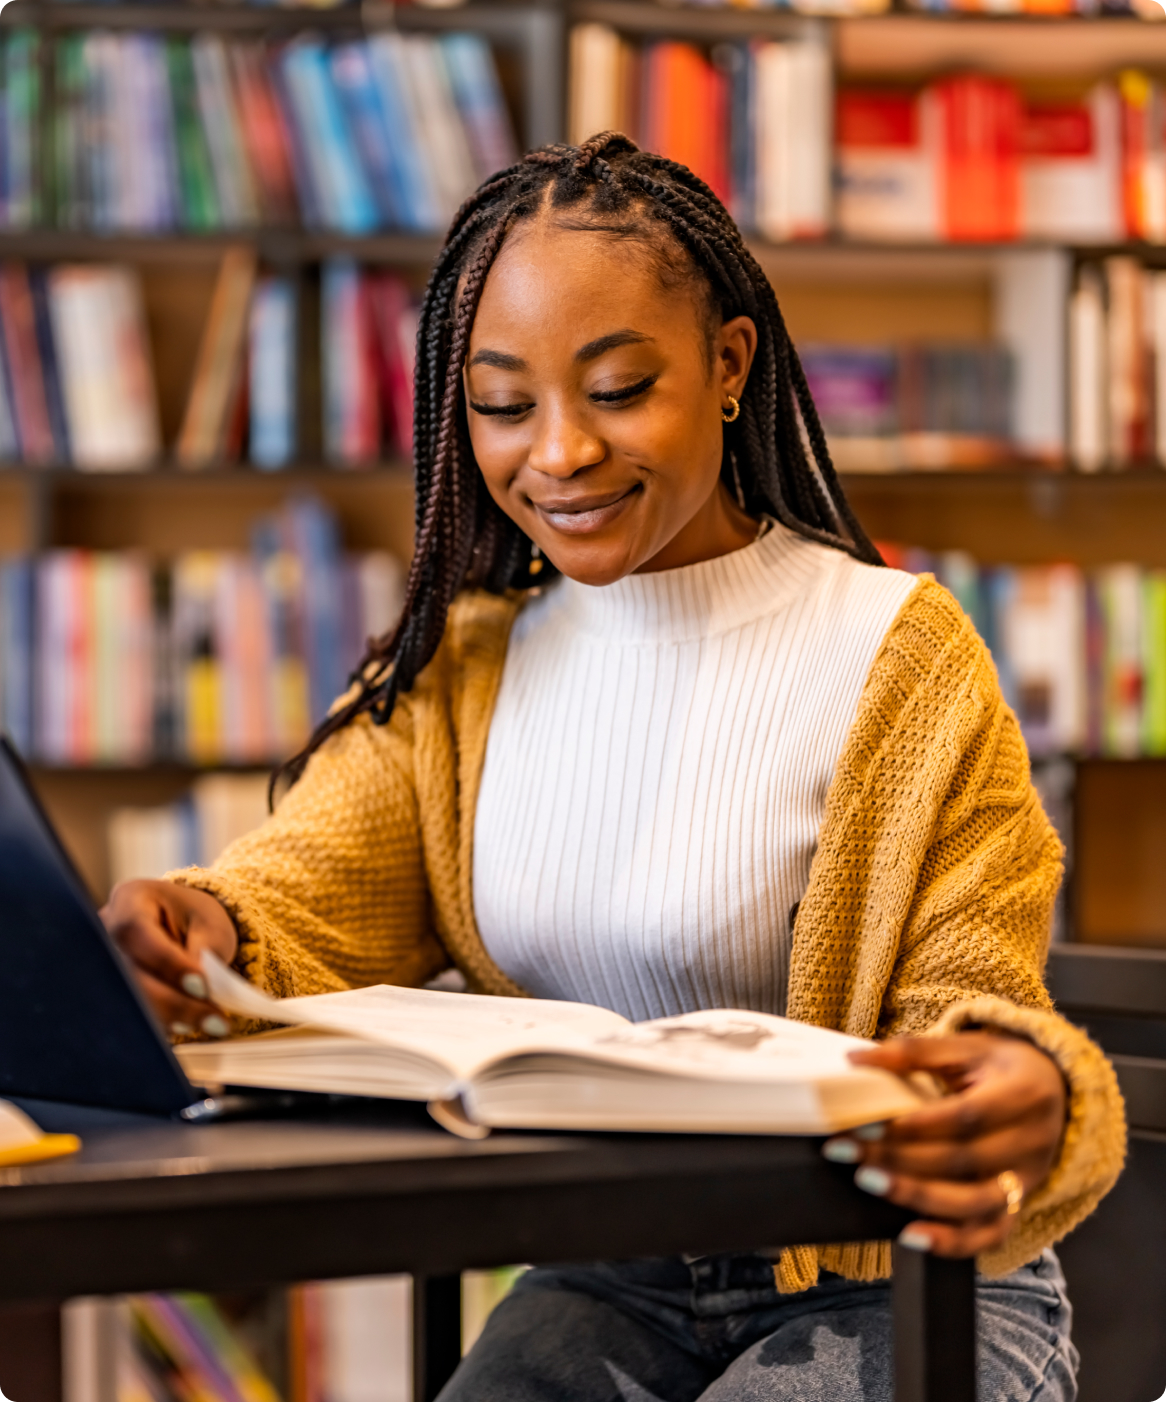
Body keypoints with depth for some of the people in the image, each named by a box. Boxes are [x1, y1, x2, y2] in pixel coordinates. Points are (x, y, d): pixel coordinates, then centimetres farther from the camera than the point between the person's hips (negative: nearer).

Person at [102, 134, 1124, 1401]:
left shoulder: (893, 658, -9)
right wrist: (200, 939, -32)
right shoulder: (456, 666, 6)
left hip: (891, 1293, -3)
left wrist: (1024, 1098, -37)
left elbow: (966, 1011, -12)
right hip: (612, 1287, 4)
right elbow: (305, 904, -6)